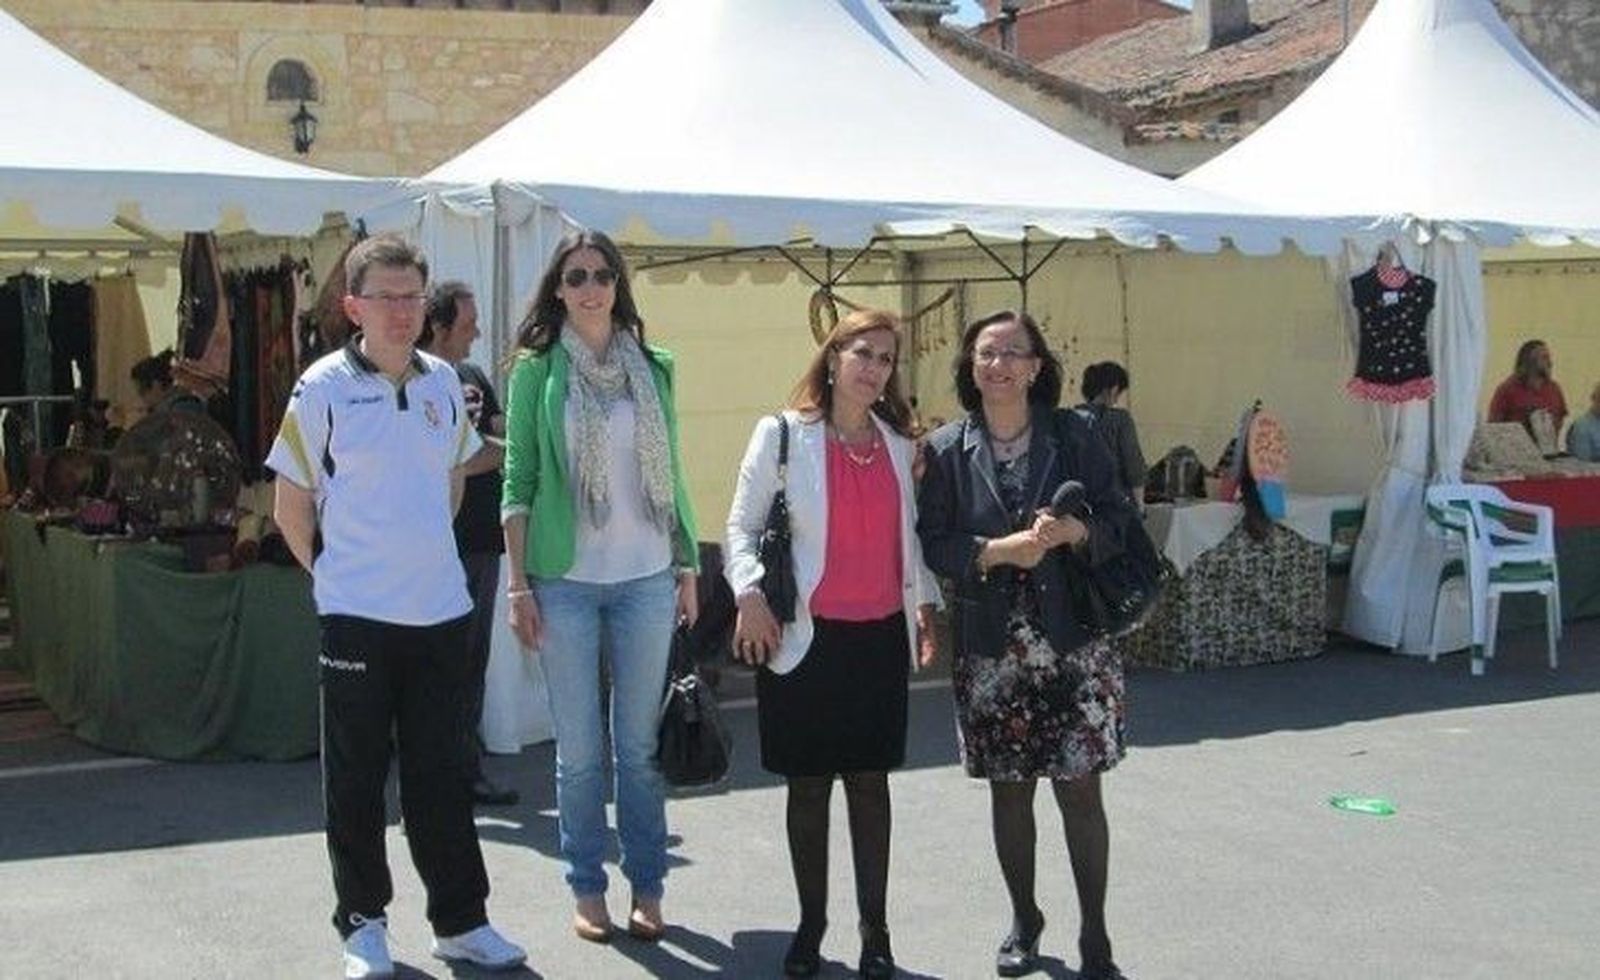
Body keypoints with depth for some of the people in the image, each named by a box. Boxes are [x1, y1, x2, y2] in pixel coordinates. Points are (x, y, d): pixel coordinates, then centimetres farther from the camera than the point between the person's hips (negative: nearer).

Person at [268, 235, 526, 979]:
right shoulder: (323, 387, -7)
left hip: (441, 609, 4)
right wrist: (334, 574, 3)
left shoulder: (444, 381, 6)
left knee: (441, 772, 11)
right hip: (355, 614, -4)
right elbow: (291, 505, -1)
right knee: (357, 776, 6)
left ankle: (460, 919, 20)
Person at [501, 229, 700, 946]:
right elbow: (518, 482, 0)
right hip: (565, 581, -2)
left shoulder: (652, 368, 7)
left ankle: (647, 887, 19)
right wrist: (519, 584, -5)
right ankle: (587, 889, 19)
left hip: (646, 577, 2)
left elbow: (670, 474, 11)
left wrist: (687, 566, 9)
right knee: (579, 751, 5)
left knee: (642, 745, 7)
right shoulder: (536, 370, 0)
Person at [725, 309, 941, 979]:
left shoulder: (898, 444, 10)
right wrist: (750, 595, -15)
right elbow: (742, 526, -2)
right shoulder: (782, 435, -3)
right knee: (808, 785, 5)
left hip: (881, 637, 3)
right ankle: (810, 925, 18)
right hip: (806, 636, -3)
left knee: (870, 782, 7)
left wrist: (926, 605, 13)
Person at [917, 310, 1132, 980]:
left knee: (1079, 789, 0)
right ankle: (1024, 921, 30)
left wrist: (1075, 532, -17)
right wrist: (998, 551, -17)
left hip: (1073, 642, -1)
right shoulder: (946, 450, 1)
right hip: (990, 646, 1)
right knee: (1008, 791, 12)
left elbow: (1119, 519, 3)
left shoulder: (1074, 437, 1)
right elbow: (932, 545, -2)